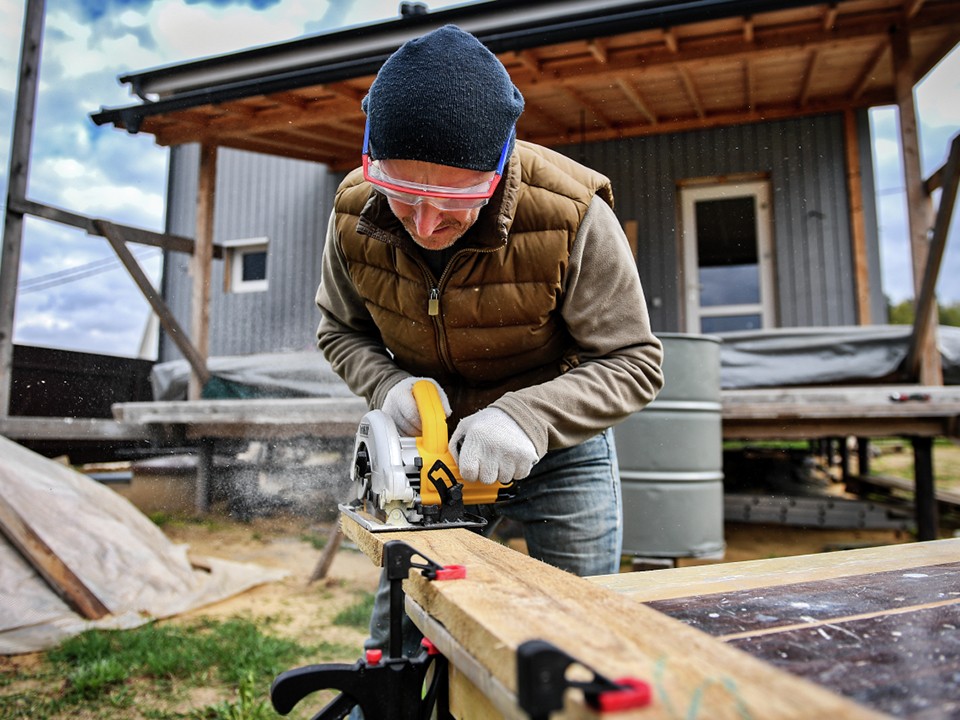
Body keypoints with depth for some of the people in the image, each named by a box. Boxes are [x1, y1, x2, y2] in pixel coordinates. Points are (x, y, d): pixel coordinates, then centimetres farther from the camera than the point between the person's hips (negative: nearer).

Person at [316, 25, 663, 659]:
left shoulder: (574, 216, -27)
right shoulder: (355, 213, -15)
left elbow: (634, 362, -20)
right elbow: (341, 330, 1)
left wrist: (529, 417, -37)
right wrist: (389, 384, -20)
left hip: (561, 448, -2)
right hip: (438, 442, 3)